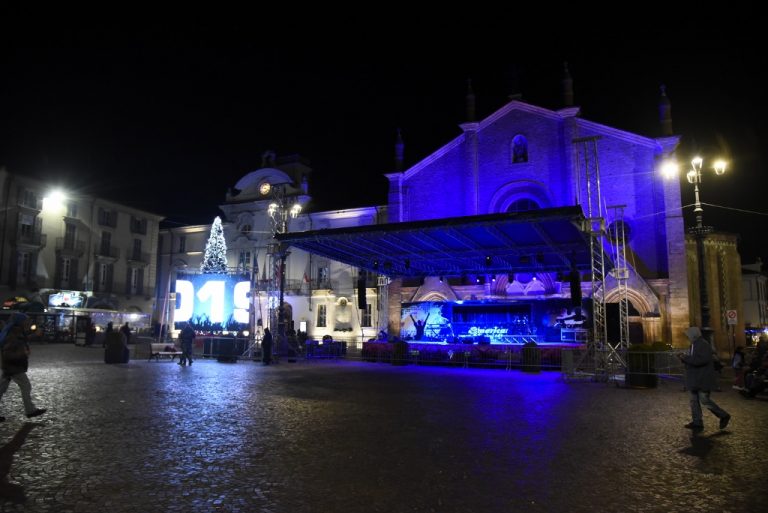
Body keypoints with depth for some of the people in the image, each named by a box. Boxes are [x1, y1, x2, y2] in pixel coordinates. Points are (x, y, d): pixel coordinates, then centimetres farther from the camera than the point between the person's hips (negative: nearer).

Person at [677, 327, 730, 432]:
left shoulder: (703, 344, -16)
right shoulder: (694, 345, 13)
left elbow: (702, 360, -27)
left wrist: (686, 358, -24)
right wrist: (684, 357, 4)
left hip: (703, 379, -10)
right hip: (694, 380, 10)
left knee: (705, 400, -4)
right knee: (693, 400, 10)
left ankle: (724, 416, 14)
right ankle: (697, 422, 15)